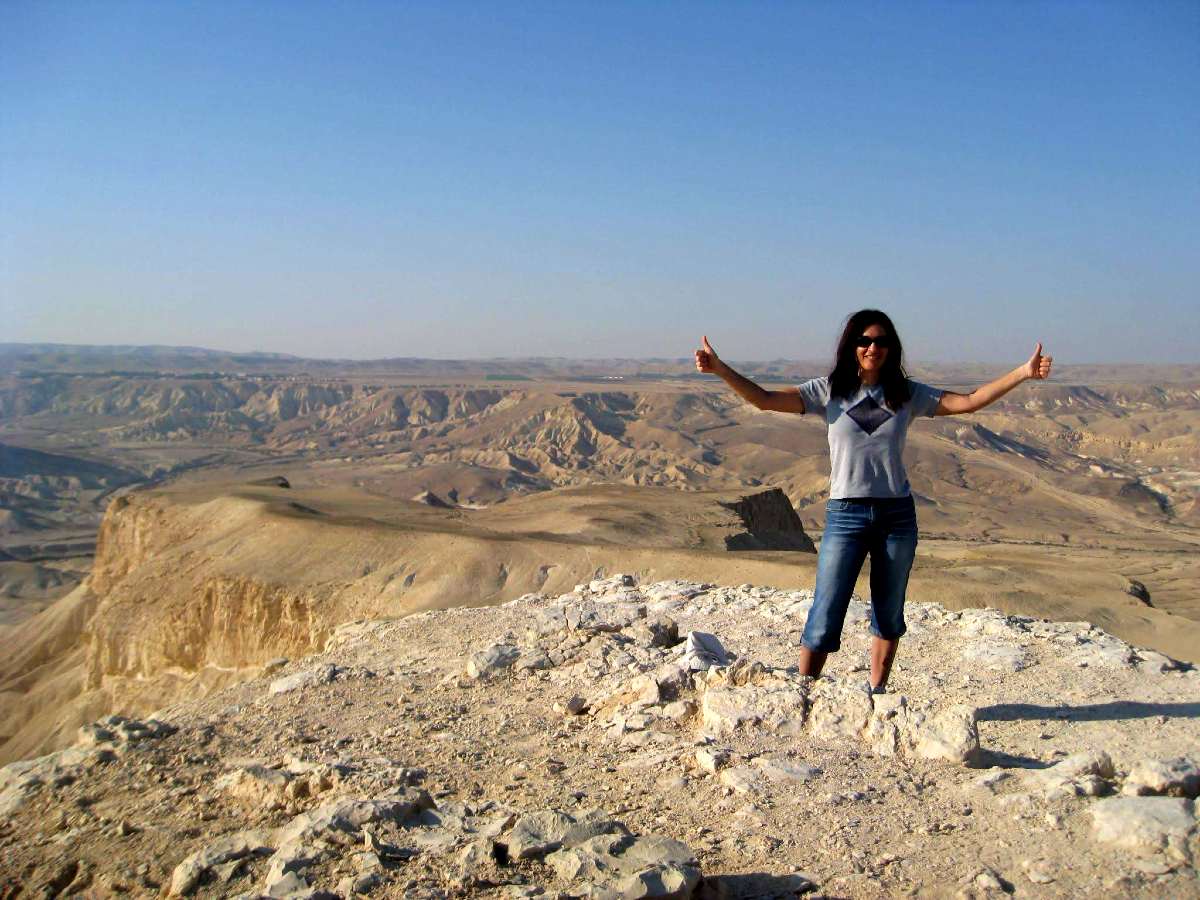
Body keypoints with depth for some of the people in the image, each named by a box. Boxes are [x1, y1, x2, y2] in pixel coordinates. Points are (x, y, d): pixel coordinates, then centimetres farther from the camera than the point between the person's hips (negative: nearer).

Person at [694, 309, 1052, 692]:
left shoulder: (908, 394, 6)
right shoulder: (829, 391, -1)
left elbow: (968, 402, 3)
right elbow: (764, 399, -9)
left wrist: (1022, 373, -4)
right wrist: (720, 369, -22)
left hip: (897, 515, 3)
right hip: (845, 515, -2)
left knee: (889, 616, 14)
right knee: (824, 620, -3)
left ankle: (877, 693, 30)